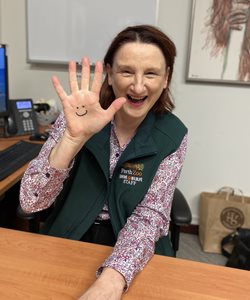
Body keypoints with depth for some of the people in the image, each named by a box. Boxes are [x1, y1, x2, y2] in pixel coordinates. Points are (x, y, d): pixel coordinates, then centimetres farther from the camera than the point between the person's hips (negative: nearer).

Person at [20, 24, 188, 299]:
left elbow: (150, 214, -14)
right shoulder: (78, 117, -11)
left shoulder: (172, 135, -9)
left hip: (134, 254, 1)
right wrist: (75, 136, -31)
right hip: (68, 243, 0)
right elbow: (30, 201, -17)